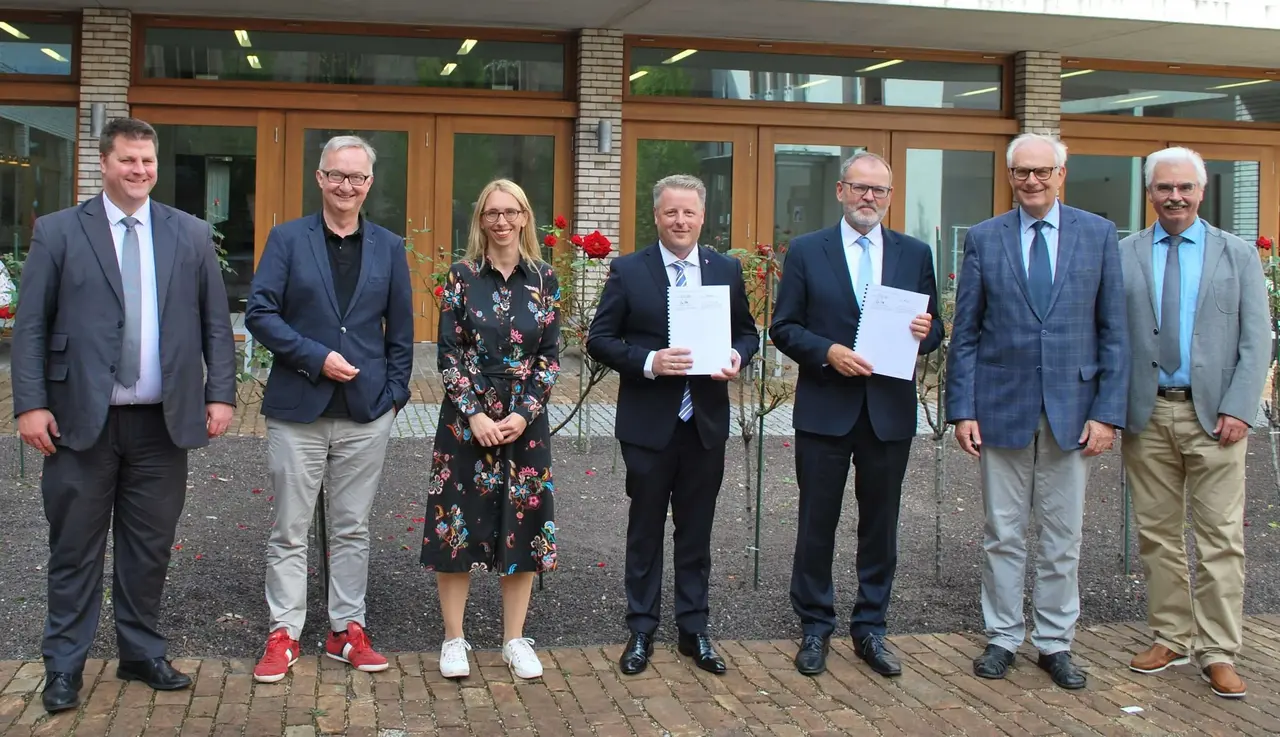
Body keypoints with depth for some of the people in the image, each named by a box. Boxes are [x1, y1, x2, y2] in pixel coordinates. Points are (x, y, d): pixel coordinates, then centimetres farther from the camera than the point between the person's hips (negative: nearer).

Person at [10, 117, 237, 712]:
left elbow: (216, 323, 8)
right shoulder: (58, 231, 2)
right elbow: (30, 326, -1)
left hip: (163, 421, 2)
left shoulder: (192, 235, 8)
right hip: (82, 419, -2)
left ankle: (142, 653, 25)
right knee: (75, 550, 6)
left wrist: (220, 394, 0)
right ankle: (64, 665, 18)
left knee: (149, 547, 11)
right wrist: (31, 404, -8)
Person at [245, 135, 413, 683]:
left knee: (352, 529, 10)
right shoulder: (287, 239, 2)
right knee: (289, 531, 4)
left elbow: (400, 330, 11)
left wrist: (395, 392, 3)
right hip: (297, 408, -2)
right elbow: (259, 313, -5)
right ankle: (284, 634, 14)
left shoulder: (389, 248, 9)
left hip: (366, 412, 2)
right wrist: (316, 358, -14)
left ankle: (348, 630, 20)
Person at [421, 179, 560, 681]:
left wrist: (524, 414, -10)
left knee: (522, 526, 6)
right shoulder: (461, 277, 0)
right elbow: (448, 353, -4)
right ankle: (454, 639, 16)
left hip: (525, 423, 2)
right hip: (466, 420, -1)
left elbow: (550, 356, 1)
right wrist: (474, 414, -13)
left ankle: (515, 640, 19)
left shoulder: (544, 280, 4)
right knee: (458, 524, 2)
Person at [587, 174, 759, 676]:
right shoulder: (628, 271, -3)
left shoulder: (727, 270, 5)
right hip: (649, 423, -2)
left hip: (707, 422, 2)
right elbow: (600, 339, -5)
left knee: (696, 531, 11)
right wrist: (648, 363, -20)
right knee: (645, 530, 9)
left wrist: (737, 357, -10)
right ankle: (641, 631, 20)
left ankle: (694, 630, 23)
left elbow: (747, 332, 13)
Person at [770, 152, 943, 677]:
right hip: (825, 410, -2)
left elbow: (932, 329, 10)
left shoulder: (916, 254, 8)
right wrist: (827, 352, -17)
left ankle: (870, 628, 22)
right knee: (817, 524, 6)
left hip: (890, 411, 2)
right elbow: (783, 328, -1)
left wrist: (927, 331, -13)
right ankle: (815, 628, 19)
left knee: (880, 525, 10)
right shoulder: (806, 251, 2)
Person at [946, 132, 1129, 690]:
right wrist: (962, 409, -4)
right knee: (1003, 534, 8)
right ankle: (1002, 637, 20)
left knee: (1062, 537, 8)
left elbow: (1113, 331, 2)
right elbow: (965, 334, 3)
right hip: (1002, 408, 0)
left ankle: (1055, 643, 20)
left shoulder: (1099, 235, 3)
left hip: (1072, 409, 0)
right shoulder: (983, 239, 3)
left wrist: (1108, 411, -5)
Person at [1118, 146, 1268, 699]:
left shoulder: (1238, 256, 6)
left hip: (1213, 415, -1)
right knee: (1157, 535, 8)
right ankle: (1171, 638, 20)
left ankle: (1217, 653, 5)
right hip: (1147, 414, 1)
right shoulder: (1122, 256, 6)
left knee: (1221, 538, -1)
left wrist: (1239, 409, -8)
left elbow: (1256, 341, 2)